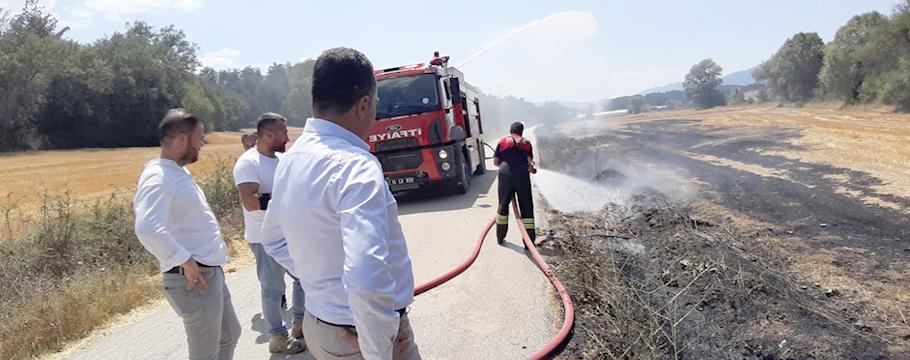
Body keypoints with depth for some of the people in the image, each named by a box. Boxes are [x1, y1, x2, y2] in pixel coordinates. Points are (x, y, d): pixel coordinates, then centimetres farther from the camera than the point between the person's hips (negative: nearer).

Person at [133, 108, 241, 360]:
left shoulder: (177, 172, 12)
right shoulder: (159, 177, -20)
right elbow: (148, 230, -35)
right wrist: (185, 261, -26)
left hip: (210, 273, 10)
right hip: (195, 278, -10)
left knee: (229, 336, 24)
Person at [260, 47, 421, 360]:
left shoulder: (291, 158, 2)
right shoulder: (355, 166, -26)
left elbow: (274, 239, 17)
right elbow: (367, 280, -37)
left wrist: (318, 277, 12)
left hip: (318, 324, 8)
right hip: (362, 334, -8)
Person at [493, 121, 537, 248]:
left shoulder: (502, 141, 12)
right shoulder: (526, 142, 12)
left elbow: (495, 162, 10)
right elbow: (529, 161, 2)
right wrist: (532, 169, 22)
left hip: (505, 176, 1)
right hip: (522, 176, -1)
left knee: (503, 205, 16)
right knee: (526, 208, 5)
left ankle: (500, 237, 24)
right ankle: (529, 241, 2)